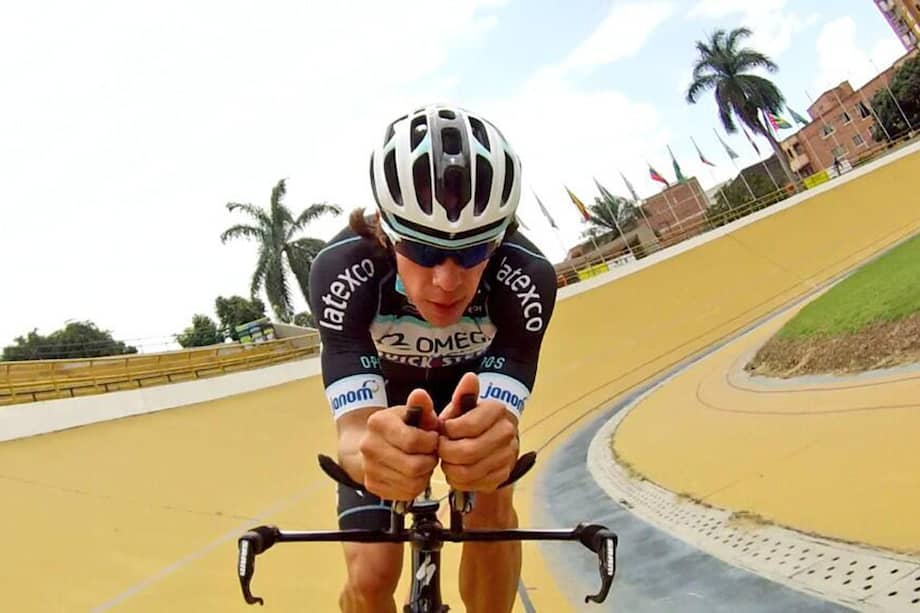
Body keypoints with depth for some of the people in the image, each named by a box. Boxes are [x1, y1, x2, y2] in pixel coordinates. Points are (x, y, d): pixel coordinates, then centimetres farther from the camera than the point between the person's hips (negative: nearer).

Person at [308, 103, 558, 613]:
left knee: (492, 502, -26)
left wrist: (491, 444, -64)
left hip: (473, 396, 1)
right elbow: (353, 430, -40)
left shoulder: (528, 279, -34)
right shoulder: (341, 271, -37)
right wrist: (371, 452, -65)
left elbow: (503, 418, -39)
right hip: (384, 404, -1)